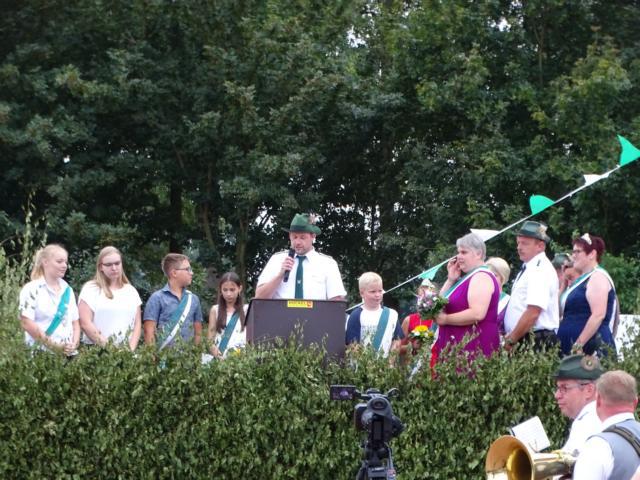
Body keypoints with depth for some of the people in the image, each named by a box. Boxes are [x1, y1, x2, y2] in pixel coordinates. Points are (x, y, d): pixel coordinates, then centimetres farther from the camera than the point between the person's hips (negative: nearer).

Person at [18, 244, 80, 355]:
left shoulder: (68, 290, 15)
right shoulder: (32, 289, -4)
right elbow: (26, 323, -12)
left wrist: (74, 344, -3)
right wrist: (53, 346, -14)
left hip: (67, 354, 5)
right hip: (41, 353, -5)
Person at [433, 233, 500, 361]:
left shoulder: (481, 277, -9)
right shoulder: (467, 278, 21)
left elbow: (477, 314, -23)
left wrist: (445, 319, -14)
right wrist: (451, 279, 11)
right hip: (455, 346, 9)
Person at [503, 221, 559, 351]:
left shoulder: (540, 270, -13)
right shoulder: (529, 268, 18)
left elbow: (533, 312, -22)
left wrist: (511, 340, -15)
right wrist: (510, 337, 16)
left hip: (536, 343, -9)